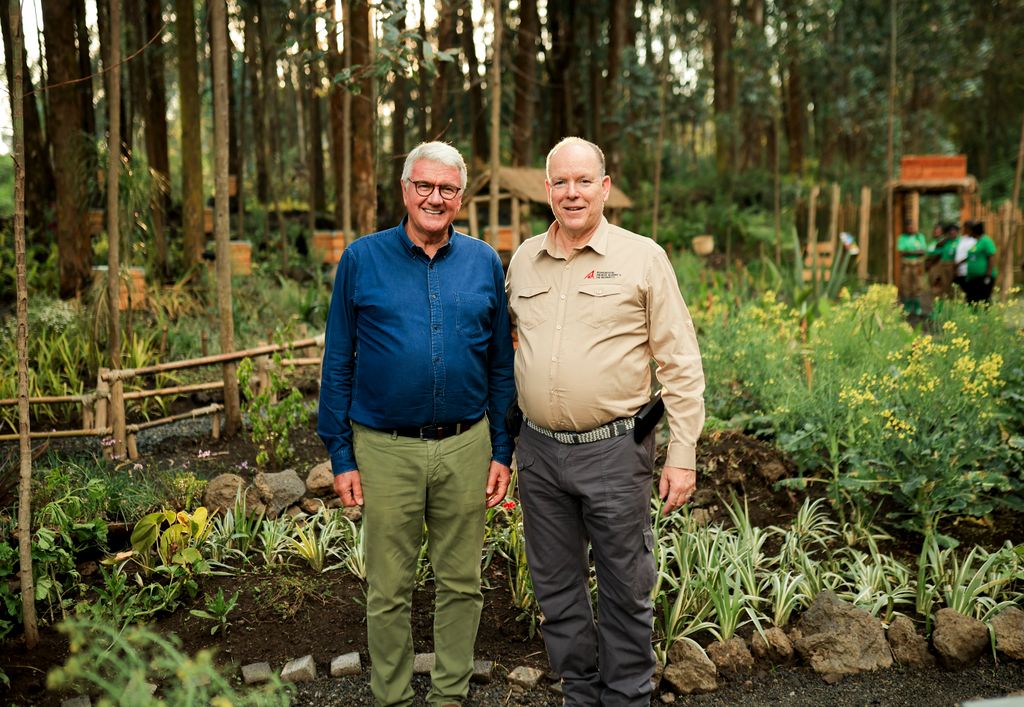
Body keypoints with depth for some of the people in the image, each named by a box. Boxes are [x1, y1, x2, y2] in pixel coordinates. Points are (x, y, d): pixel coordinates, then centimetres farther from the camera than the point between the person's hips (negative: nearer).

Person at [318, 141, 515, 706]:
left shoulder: (484, 263, 5)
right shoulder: (362, 260, 0)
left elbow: (501, 364, 8)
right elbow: (338, 364, 1)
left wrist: (502, 451, 4)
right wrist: (341, 457, -2)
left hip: (466, 447, 2)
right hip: (386, 451, -1)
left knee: (461, 583, 13)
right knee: (388, 590, 9)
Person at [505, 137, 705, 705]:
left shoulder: (642, 258, -4)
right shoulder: (523, 259, 8)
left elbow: (680, 365, -4)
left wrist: (682, 456, -8)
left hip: (614, 450, -4)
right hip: (538, 450, 4)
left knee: (625, 590, 7)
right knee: (556, 588, 15)